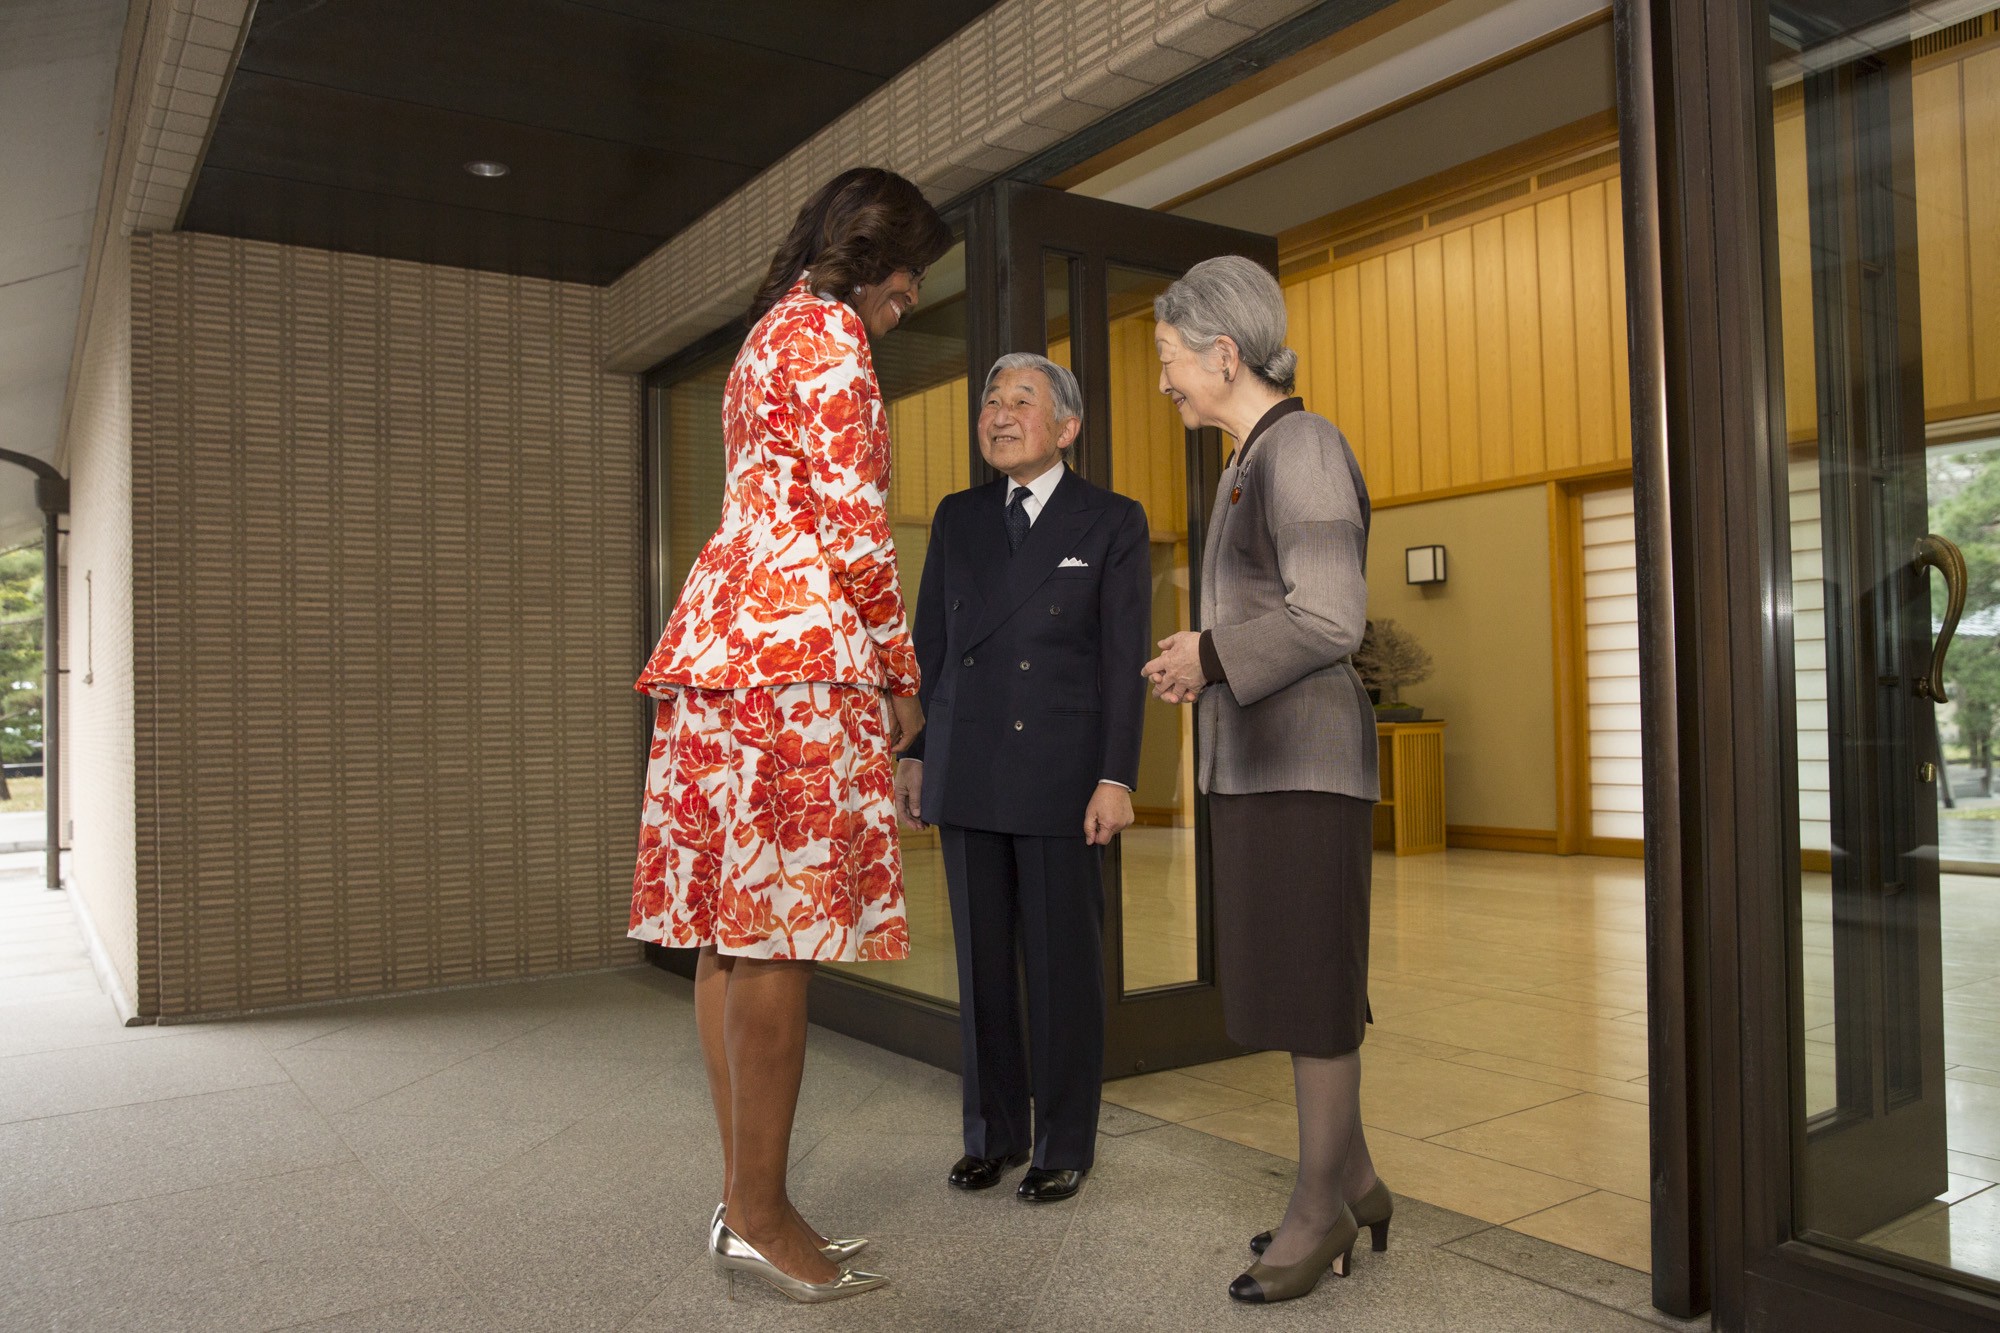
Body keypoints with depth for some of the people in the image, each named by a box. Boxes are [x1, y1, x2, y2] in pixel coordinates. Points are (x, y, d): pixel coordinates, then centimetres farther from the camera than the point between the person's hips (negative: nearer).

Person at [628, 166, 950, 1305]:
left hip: (728, 632, 10)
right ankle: (760, 1216, -1)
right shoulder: (828, 331, -2)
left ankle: (747, 1199, 14)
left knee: (736, 929, 7)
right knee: (779, 933, -8)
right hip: (798, 647, -10)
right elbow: (854, 524, -11)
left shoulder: (770, 335, 29)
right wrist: (903, 677, -4)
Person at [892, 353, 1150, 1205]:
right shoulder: (958, 519, 12)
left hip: (1061, 775, -3)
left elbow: (1124, 659, -5)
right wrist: (912, 756, 8)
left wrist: (1117, 779, -11)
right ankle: (993, 1132, 25)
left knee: (1063, 964, 3)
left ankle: (1066, 1144, 19)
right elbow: (929, 644, 12)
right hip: (967, 775, 4)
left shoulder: (1113, 523, 1)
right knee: (982, 961, 10)